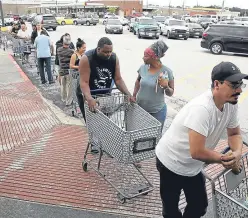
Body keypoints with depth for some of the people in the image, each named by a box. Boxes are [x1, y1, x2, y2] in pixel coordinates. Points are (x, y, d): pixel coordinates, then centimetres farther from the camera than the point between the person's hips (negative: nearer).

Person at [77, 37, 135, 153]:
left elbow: (118, 79, -12)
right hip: (87, 95, -3)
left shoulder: (114, 58, -15)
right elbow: (84, 82, -32)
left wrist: (128, 94, -26)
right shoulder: (86, 59, -28)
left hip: (104, 94, 3)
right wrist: (89, 98, -49)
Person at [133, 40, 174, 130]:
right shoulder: (143, 67, -7)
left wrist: (165, 86, -27)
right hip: (139, 108, 3)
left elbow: (170, 93, -7)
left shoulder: (166, 71, -16)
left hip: (157, 111, -3)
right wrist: (134, 95, 5)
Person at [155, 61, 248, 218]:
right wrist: (224, 159, -18)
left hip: (193, 167, 7)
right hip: (172, 164, -7)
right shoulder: (201, 108, -35)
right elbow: (197, 152, -36)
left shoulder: (231, 104, -8)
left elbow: (235, 133, 6)